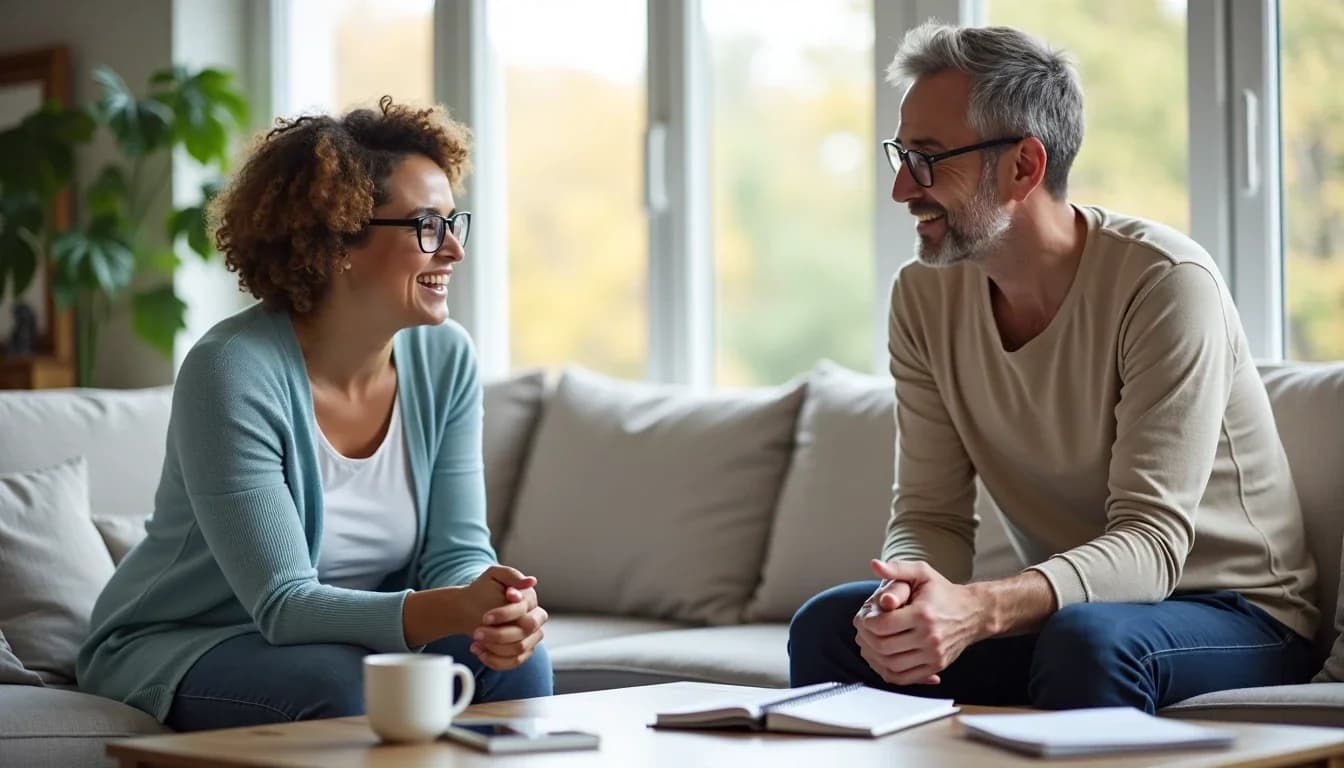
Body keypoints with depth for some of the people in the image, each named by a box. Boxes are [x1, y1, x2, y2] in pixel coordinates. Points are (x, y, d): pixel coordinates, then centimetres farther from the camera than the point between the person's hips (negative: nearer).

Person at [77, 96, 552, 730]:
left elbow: (456, 552, -8)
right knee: (340, 683, -34)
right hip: (174, 648, -4)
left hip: (353, 636, 5)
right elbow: (283, 603, -27)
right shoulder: (232, 371, -24)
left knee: (515, 663, -23)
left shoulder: (445, 357, -6)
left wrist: (503, 616, -33)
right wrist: (452, 610, -43)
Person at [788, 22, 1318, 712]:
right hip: (1059, 610, 5)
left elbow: (1152, 541, -26)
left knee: (1087, 640, -37)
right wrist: (905, 592, -28)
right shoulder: (924, 296, -2)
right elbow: (932, 515, -3)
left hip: (1239, 621, -5)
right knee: (828, 626, -16)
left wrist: (979, 609, -43)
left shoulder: (1167, 284, -21)